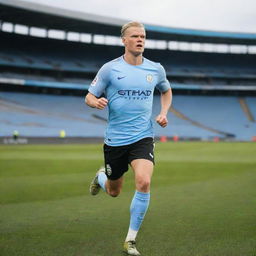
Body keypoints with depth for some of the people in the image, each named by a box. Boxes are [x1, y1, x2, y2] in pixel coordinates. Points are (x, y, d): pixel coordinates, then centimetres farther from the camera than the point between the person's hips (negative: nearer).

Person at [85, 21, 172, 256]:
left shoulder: (156, 69, 3)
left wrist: (163, 113, 6)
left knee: (144, 183, -23)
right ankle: (101, 177, 53)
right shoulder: (110, 68, -5)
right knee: (114, 191, 13)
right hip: (115, 139, -1)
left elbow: (166, 91, 23)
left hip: (143, 137, 1)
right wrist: (96, 102, -24)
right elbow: (89, 97, 0)